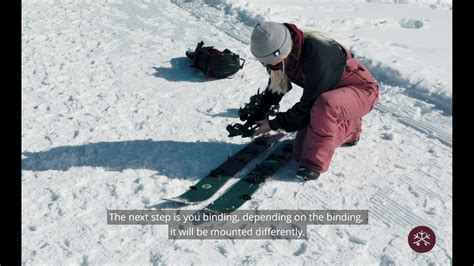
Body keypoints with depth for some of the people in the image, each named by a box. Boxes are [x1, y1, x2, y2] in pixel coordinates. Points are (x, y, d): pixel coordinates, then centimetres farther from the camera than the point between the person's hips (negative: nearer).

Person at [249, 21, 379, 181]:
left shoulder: (316, 56, -37)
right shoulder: (285, 55, -14)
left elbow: (309, 105, -28)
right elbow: (276, 85, 7)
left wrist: (274, 124, -19)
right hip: (333, 92, 8)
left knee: (324, 104, -43)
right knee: (301, 153, -1)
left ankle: (314, 164, -21)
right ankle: (349, 130, 21)